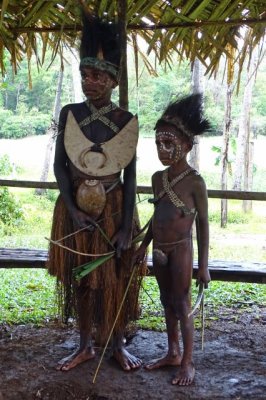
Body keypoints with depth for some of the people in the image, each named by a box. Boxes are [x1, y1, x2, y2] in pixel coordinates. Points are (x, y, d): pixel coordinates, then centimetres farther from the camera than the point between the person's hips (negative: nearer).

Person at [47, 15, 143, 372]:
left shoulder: (127, 121, -4)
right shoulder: (69, 114, -1)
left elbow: (130, 175, -4)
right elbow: (59, 165, -1)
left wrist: (126, 226, -10)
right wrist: (73, 209, -13)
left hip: (115, 209, -1)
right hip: (76, 209, 1)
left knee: (117, 278, 8)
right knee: (81, 278, 11)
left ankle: (118, 345, 27)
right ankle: (86, 345, 28)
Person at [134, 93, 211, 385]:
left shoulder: (195, 182, -14)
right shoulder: (158, 178, 4)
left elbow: (203, 224, -10)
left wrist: (203, 265, -11)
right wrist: (143, 246, 16)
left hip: (180, 250, -7)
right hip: (159, 250, 7)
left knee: (182, 306, 3)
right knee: (167, 303, 17)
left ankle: (187, 362, 18)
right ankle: (173, 353, 33)